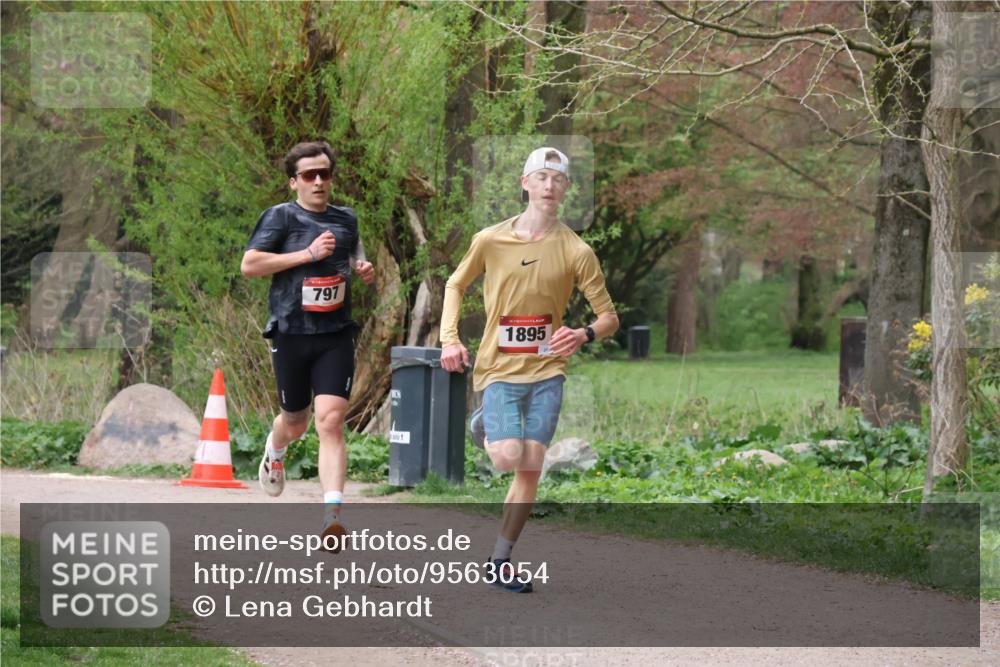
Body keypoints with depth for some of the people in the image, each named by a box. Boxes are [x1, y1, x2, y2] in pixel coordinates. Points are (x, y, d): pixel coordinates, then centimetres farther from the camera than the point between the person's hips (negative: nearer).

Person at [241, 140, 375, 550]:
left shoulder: (346, 220, 12)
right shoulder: (281, 217, -3)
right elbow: (249, 265, -12)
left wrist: (364, 270, 6)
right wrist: (307, 254, -15)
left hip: (336, 335, 2)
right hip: (291, 334, -2)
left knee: (330, 422, -13)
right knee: (296, 422, 14)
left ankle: (332, 515, -20)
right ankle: (274, 453, 52)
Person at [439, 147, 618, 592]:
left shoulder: (576, 251, -3)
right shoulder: (490, 240, -3)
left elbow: (609, 317, 1)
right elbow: (456, 286, 13)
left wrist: (585, 335, -21)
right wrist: (449, 340, 0)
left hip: (547, 370, 1)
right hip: (498, 367, -1)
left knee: (531, 468, -1)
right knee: (508, 458, -17)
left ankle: (501, 560, 12)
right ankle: (486, 427, 20)